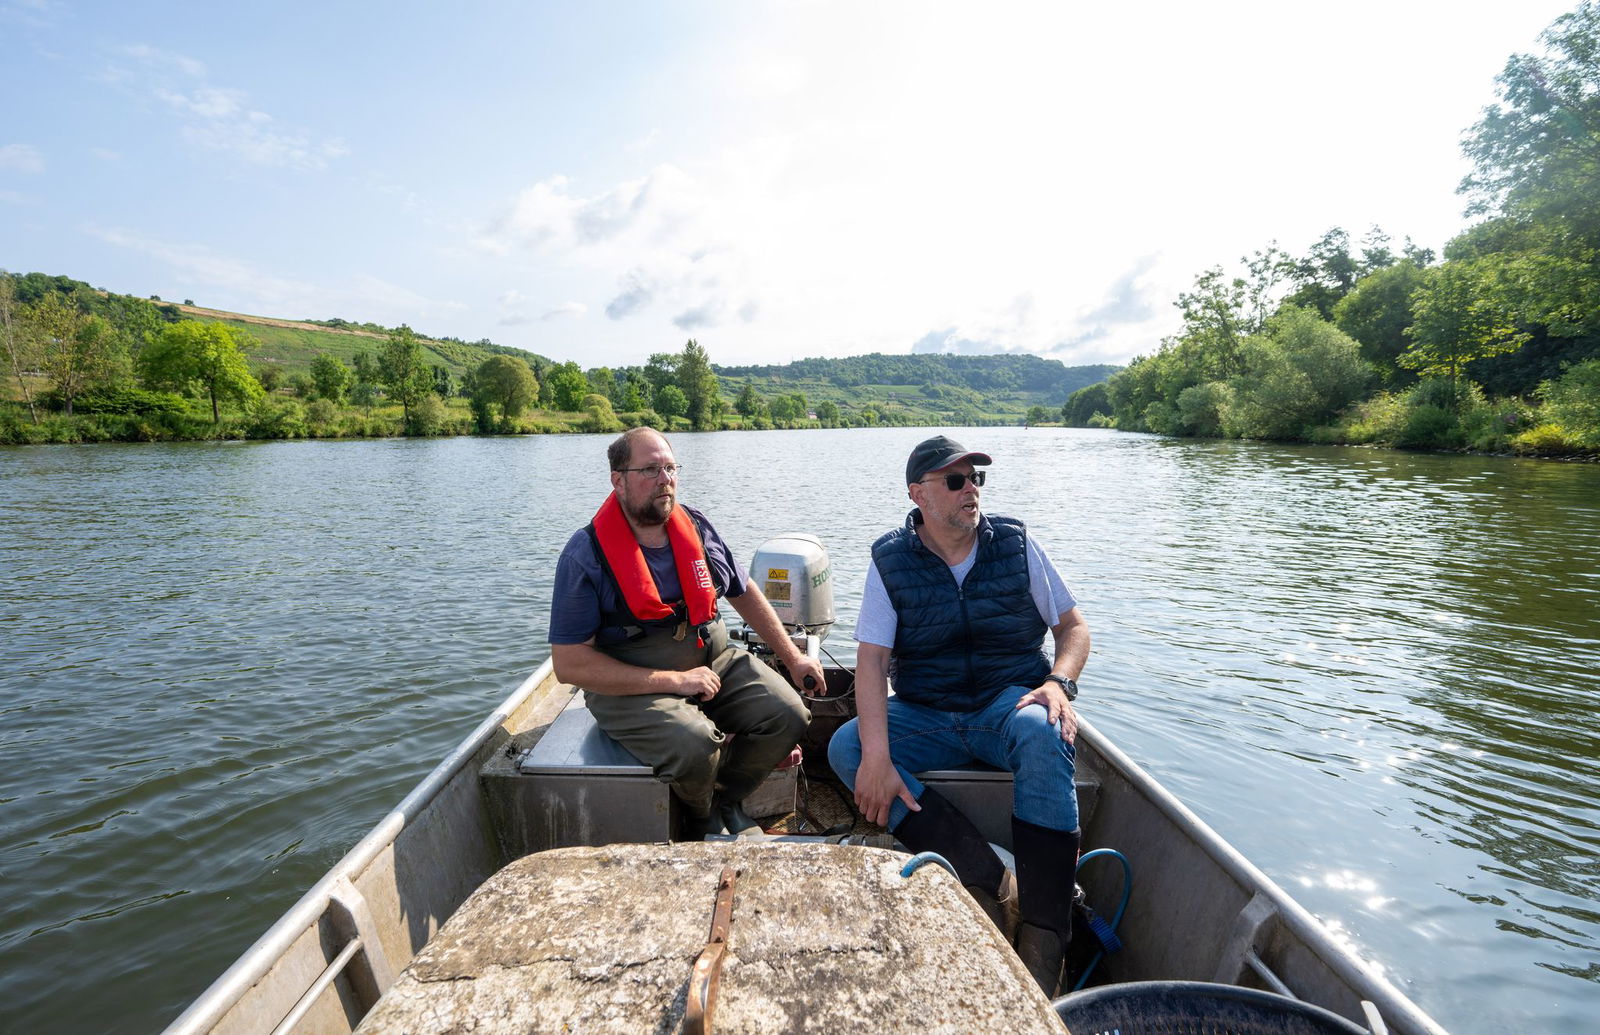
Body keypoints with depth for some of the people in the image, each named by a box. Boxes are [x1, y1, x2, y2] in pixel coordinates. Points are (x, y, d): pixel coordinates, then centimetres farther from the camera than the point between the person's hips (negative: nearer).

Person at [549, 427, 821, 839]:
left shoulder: (696, 526, 3)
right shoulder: (586, 554, -14)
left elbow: (744, 593, 16)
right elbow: (569, 664, -16)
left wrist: (792, 657, 13)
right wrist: (673, 681, -19)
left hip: (714, 661, 5)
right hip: (630, 686, -5)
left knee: (788, 714, -14)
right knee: (695, 743, -31)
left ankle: (725, 799, 14)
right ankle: (701, 816, 7)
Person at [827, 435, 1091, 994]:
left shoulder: (1015, 543, 0)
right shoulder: (891, 561, -3)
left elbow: (1073, 625, 6)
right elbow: (871, 661, -11)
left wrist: (1058, 682, -16)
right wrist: (877, 755, -25)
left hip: (1010, 701, 0)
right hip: (924, 715, 1)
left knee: (1044, 732, -35)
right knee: (846, 746, -24)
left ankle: (1043, 941, -29)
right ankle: (990, 882, -28)